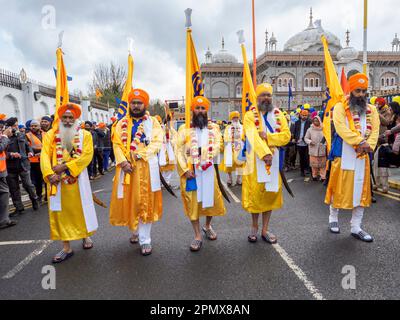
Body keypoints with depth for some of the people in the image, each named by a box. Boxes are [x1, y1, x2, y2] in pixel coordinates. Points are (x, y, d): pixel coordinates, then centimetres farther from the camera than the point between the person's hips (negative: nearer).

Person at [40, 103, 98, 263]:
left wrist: (64, 166, -18)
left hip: (78, 180, -1)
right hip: (57, 180, 1)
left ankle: (85, 236, 34)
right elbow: (45, 155, -5)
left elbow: (87, 155, -12)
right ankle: (67, 247, 14)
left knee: (81, 209, 11)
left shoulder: (85, 135, 1)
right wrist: (49, 174, -22)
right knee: (61, 211, 4)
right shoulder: (50, 135, 5)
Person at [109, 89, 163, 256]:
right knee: (129, 201, 10)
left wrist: (141, 154, -20)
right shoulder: (122, 123, 11)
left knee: (146, 203, 1)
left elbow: (157, 142, -7)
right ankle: (135, 231, 33)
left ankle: (145, 240, 9)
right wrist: (123, 161, -15)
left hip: (146, 167, -2)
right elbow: (117, 144, 1)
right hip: (126, 167, 2)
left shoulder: (153, 122, 5)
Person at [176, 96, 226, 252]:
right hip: (189, 171, -1)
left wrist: (204, 154, -24)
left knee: (211, 199, 11)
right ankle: (198, 236, 16)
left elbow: (216, 147, -7)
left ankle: (207, 226, 38)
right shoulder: (184, 128, 1)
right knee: (192, 201, 2)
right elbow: (179, 151, -4)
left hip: (207, 170, 2)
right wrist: (185, 169, -14)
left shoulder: (214, 128, 7)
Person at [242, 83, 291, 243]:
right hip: (255, 161, -3)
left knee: (271, 193, 7)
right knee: (255, 193, 3)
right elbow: (253, 136, -20)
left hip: (274, 161, 3)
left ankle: (265, 230, 20)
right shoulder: (250, 115, -4)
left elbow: (286, 136, -4)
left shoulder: (278, 114, 8)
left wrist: (267, 137, -19)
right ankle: (254, 227, 23)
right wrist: (265, 153, -33)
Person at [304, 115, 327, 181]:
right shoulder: (310, 129, 1)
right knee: (314, 164, 7)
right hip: (313, 150, 1)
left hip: (322, 150, 0)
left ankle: (323, 177, 14)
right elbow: (306, 138, 6)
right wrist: (310, 141, -12)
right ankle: (314, 175, 22)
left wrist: (326, 143, -10)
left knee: (323, 164, 5)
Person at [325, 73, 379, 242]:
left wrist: (368, 146, -16)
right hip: (343, 155, -4)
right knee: (339, 188, 5)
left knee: (361, 191, 6)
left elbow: (375, 131, 2)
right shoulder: (340, 107, -4)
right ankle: (333, 218, 26)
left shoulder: (372, 110, 10)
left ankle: (356, 228, 16)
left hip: (362, 157, 5)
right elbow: (342, 129, -17)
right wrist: (360, 142, -25)